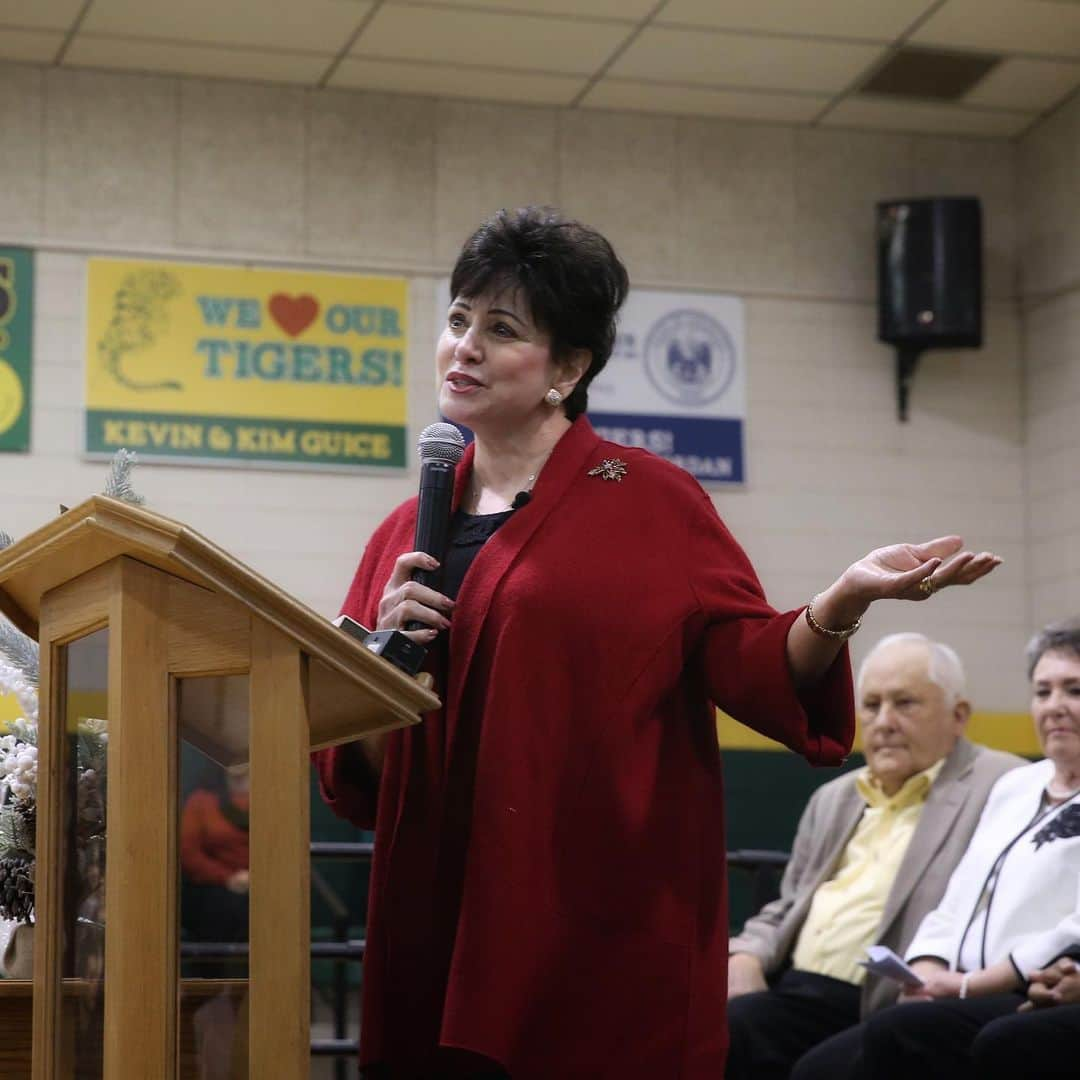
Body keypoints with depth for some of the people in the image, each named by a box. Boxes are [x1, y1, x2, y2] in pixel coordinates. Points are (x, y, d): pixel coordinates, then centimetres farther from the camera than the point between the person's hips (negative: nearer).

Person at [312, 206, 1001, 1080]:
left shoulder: (652, 501, 1)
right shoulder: (406, 535, 13)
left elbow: (759, 670, -6)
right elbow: (353, 776, 14)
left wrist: (841, 604, -24)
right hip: (440, 935, 4)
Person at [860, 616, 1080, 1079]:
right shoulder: (1014, 785, 23)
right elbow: (954, 908, 20)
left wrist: (967, 984, -14)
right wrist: (927, 974, -2)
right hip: (972, 1006, 7)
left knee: (892, 1034, -30)